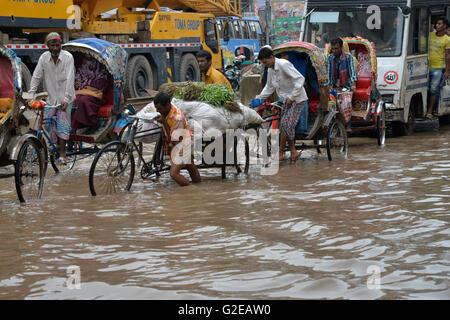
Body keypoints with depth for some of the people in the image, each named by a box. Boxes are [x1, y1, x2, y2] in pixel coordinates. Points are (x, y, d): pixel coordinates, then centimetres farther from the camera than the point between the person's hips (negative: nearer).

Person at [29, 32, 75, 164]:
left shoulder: (67, 57, -13)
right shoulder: (44, 57, -2)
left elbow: (70, 79, -18)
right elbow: (36, 76, 1)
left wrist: (66, 99, -24)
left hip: (65, 98, -4)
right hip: (51, 97, 4)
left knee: (63, 124, -9)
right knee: (49, 125, 1)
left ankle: (62, 154, -7)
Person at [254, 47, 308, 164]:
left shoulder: (284, 64, -20)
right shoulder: (270, 69, 8)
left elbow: (300, 79, -23)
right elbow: (269, 87, 22)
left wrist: (291, 97, -22)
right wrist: (258, 98, 8)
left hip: (297, 99, -9)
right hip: (287, 99, 9)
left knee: (286, 124, -12)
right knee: (287, 126, 5)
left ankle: (280, 152, -5)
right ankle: (293, 152, 9)